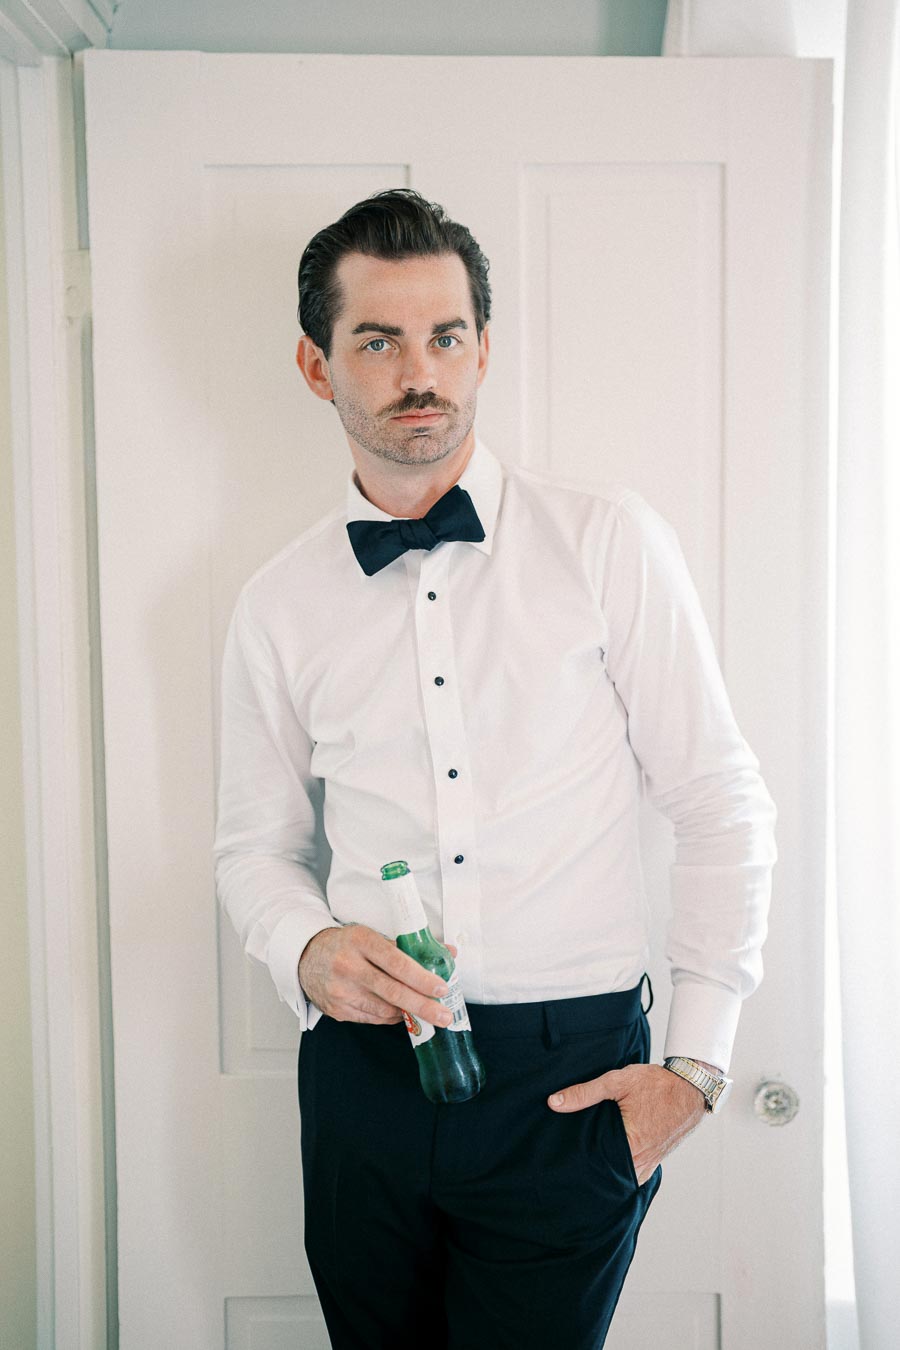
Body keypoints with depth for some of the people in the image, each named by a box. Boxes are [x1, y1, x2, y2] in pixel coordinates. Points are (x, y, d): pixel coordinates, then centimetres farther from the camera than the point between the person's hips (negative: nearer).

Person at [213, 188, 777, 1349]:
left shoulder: (609, 542, -5)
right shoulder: (278, 606, 3)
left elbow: (723, 807, -3)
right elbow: (257, 842, 12)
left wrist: (696, 1061, -5)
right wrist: (306, 949, -10)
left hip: (570, 1077, -2)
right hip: (364, 1067, 3)